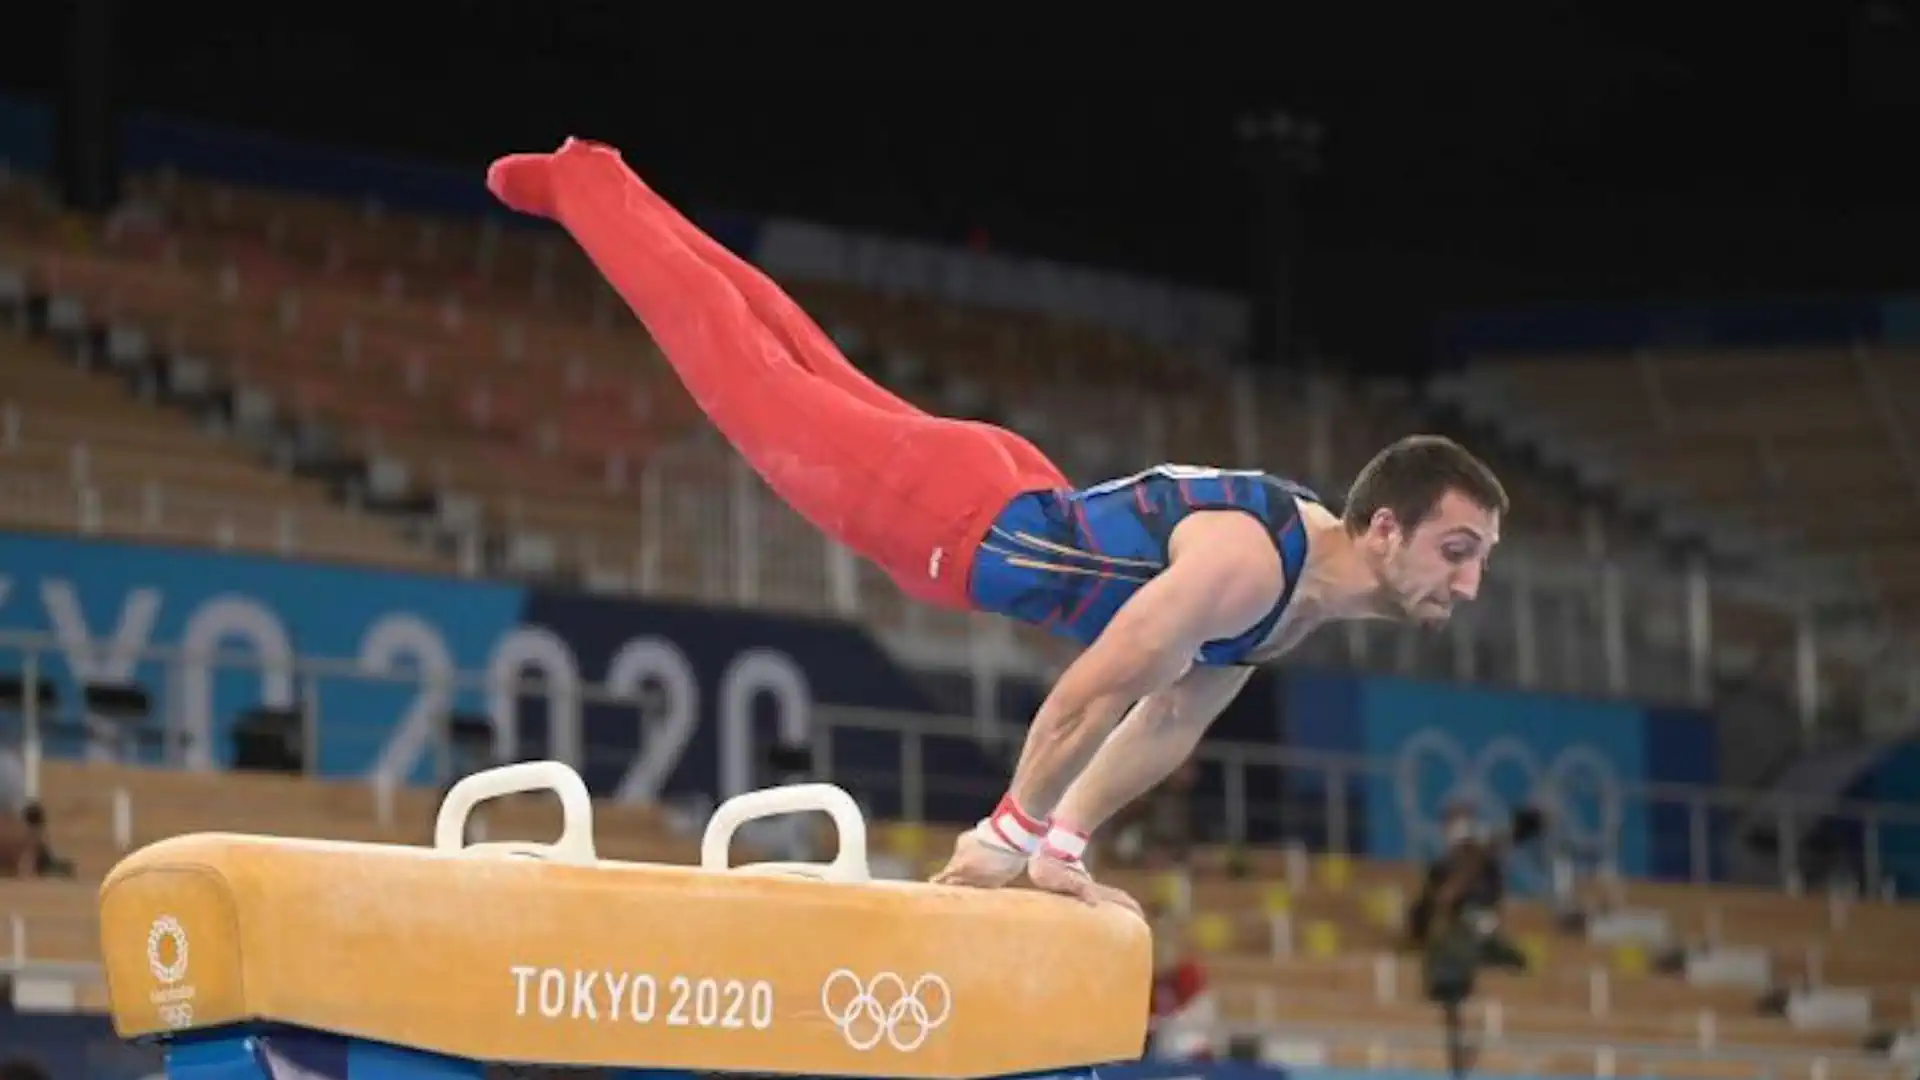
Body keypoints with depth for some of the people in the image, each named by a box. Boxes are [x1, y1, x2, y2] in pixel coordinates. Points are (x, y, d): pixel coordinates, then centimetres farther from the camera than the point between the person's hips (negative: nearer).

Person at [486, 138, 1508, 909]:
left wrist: (1064, 841, 3)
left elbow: (1174, 718, 6)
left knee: (819, 381, 23)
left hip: (996, 501, 8)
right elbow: (1097, 692, -34)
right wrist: (1010, 834, -28)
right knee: (755, 380, 8)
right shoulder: (1246, 565, -34)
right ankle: (586, 185, 25)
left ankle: (600, 186, 39)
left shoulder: (1311, 582, -3)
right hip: (940, 508, -8)